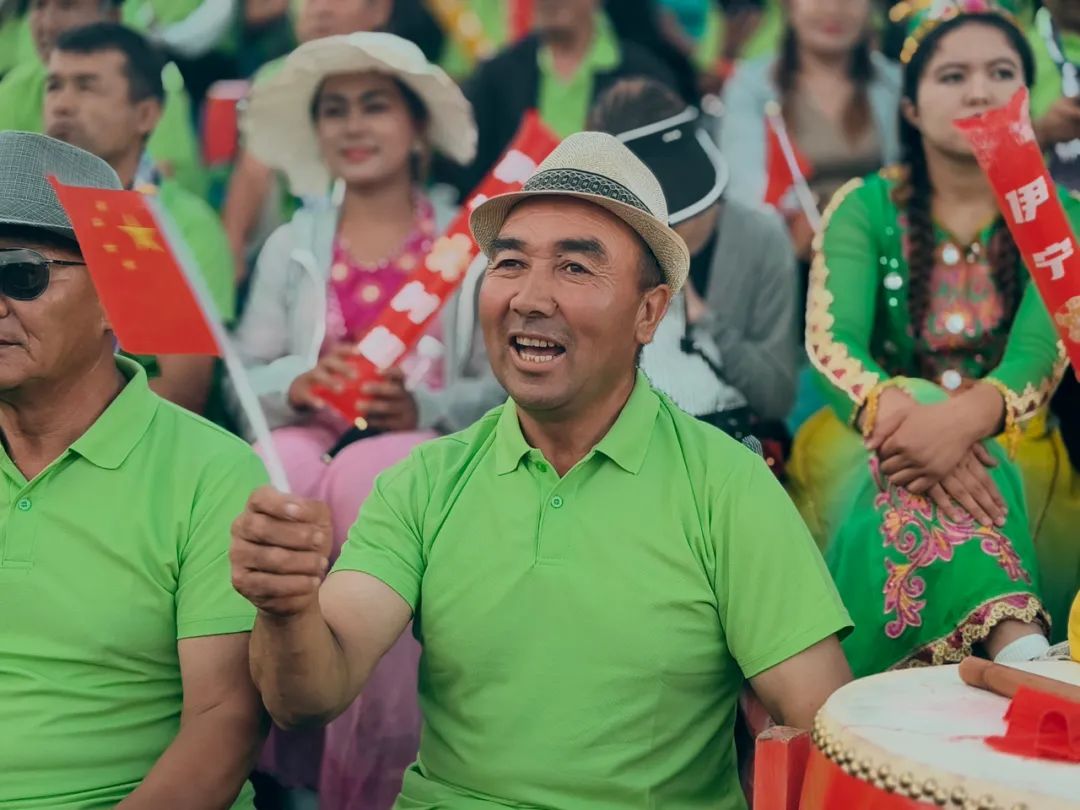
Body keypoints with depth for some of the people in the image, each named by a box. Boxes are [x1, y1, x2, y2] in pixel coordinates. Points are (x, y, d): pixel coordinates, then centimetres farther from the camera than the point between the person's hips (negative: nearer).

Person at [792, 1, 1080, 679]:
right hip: (864, 438, -2)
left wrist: (959, 419, -37)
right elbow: (830, 341, -13)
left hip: (1005, 441, 2)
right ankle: (1022, 649, -57)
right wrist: (899, 410, -37)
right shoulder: (866, 207, 3)